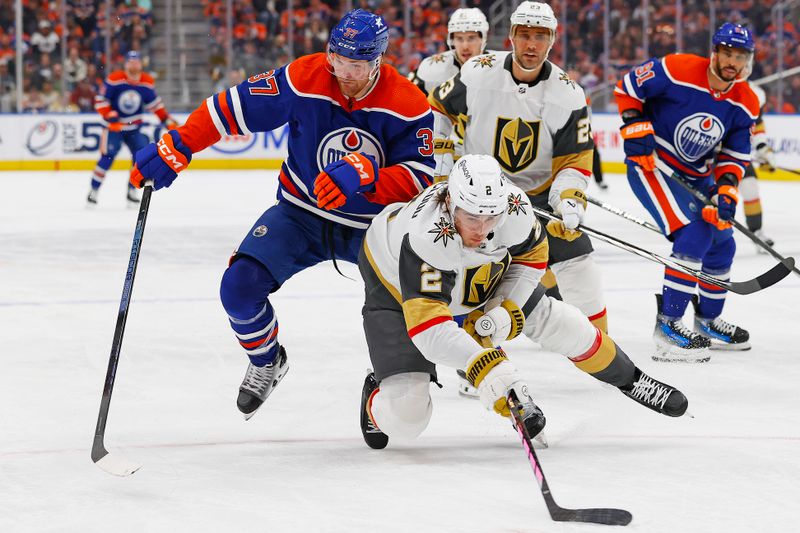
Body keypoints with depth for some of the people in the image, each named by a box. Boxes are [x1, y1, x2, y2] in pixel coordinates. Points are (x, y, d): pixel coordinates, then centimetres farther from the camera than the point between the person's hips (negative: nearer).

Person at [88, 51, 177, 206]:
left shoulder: (147, 82, -3)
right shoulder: (114, 80, -16)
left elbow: (153, 103, 11)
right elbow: (100, 100, -14)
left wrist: (166, 119, 7)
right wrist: (110, 116, -26)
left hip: (134, 127, 4)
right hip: (114, 125, -4)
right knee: (107, 157, -14)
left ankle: (132, 191, 7)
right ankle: (93, 191, -4)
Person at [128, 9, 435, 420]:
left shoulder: (408, 106, -20)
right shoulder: (304, 79, -18)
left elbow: (421, 178, -23)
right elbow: (234, 107, -11)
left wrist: (365, 174, -40)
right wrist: (176, 148, -16)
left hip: (374, 226, -1)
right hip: (302, 214, 1)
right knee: (241, 286, -17)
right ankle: (266, 363, 15)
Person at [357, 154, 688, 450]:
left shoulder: (514, 207, -30)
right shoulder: (425, 237, -46)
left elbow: (532, 253, -6)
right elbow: (427, 326, -51)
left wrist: (506, 309, -18)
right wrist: (485, 368, -61)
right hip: (398, 288, -5)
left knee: (559, 324, 3)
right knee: (405, 419, -15)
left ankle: (629, 379, 31)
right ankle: (377, 396, 22)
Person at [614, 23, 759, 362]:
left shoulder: (745, 104, -4)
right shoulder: (678, 71, -22)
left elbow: (734, 155, 2)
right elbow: (627, 88, -10)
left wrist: (726, 190, -14)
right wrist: (635, 127, -19)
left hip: (696, 175, 8)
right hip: (651, 164, -8)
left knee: (721, 243, 13)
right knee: (694, 235, -23)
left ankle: (708, 321, 35)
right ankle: (667, 326, -20)